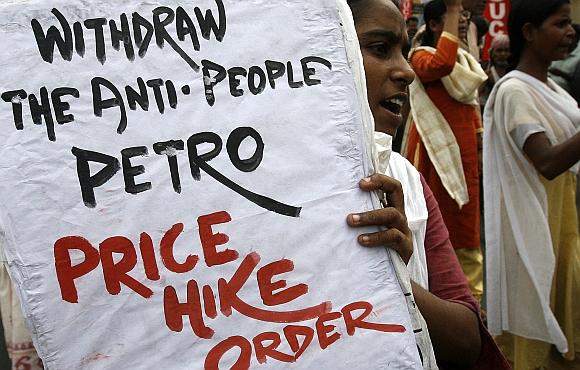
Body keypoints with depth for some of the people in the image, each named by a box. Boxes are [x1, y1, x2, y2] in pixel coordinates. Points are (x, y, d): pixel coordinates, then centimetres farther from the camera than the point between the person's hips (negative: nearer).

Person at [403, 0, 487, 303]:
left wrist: (479, 136, 18)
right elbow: (441, 65, -33)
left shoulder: (465, 59, 16)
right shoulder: (421, 56, -9)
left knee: (466, 223, 12)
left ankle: (472, 294, 21)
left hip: (464, 151, 8)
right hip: (436, 150, -8)